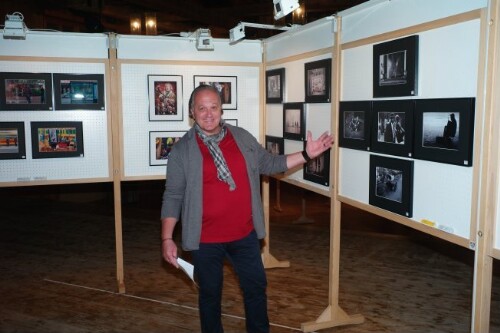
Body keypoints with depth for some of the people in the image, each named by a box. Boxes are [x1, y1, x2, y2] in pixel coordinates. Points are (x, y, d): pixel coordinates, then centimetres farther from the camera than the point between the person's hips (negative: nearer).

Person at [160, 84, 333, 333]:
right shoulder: (182, 150, -7)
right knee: (210, 294, 15)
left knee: (256, 288, 17)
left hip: (245, 234, 3)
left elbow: (270, 164, 11)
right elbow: (173, 196, -6)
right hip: (205, 240, -3)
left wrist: (306, 155, 1)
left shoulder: (242, 138, 2)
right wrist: (167, 239, -10)